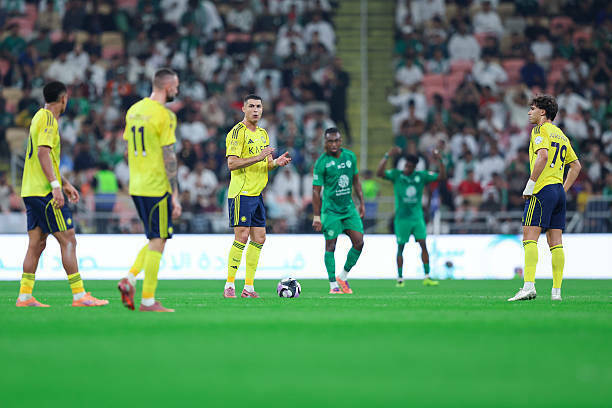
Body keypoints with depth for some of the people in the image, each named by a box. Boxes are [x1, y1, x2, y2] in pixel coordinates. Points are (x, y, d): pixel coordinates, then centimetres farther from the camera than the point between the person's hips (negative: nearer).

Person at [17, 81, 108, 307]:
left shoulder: (41, 117, 20)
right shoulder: (48, 119, -10)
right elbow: (43, 152, -22)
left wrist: (65, 183, 28)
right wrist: (55, 185, -26)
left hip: (32, 192, 10)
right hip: (45, 191, -10)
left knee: (36, 244, 9)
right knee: (68, 241, -7)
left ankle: (25, 296, 6)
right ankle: (79, 295, -8)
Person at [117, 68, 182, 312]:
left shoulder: (134, 110, 11)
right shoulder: (165, 116, -13)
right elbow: (169, 158, -15)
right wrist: (175, 196, -13)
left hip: (136, 187, 8)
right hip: (157, 188, -8)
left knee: (156, 238, 19)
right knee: (157, 242, -1)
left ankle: (130, 278, 2)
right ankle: (148, 301, -1)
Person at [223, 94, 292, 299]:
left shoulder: (262, 133, 17)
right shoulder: (238, 132, -9)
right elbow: (232, 163, -17)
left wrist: (277, 162, 1)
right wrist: (259, 157, -23)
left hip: (257, 193, 8)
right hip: (241, 193, -8)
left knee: (259, 239, 5)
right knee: (242, 236, -12)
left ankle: (249, 287, 10)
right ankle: (229, 286, -6)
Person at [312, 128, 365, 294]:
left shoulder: (350, 157, 3)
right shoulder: (321, 162, -11)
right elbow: (316, 190, -10)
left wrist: (362, 202, 12)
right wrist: (316, 217, -12)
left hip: (349, 208, 5)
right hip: (331, 210, -5)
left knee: (359, 243, -3)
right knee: (331, 246, -4)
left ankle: (343, 277, 14)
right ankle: (333, 285, 5)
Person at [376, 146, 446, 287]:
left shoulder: (421, 176, 3)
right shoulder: (396, 175, -3)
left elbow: (442, 177, 3)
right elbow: (379, 173, -17)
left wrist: (440, 161, -11)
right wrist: (387, 156, -26)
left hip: (417, 216, 2)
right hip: (402, 217, -2)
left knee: (423, 244, -6)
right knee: (400, 247, 1)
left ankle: (427, 278, -2)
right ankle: (400, 278, 8)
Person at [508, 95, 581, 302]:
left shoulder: (540, 130, -5)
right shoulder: (561, 135, 21)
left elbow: (543, 156, -22)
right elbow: (576, 165, 24)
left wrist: (530, 184, -19)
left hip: (542, 190, -8)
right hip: (559, 191, 8)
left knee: (529, 237, -12)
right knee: (555, 242, 6)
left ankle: (529, 286, -23)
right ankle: (556, 291, 4)